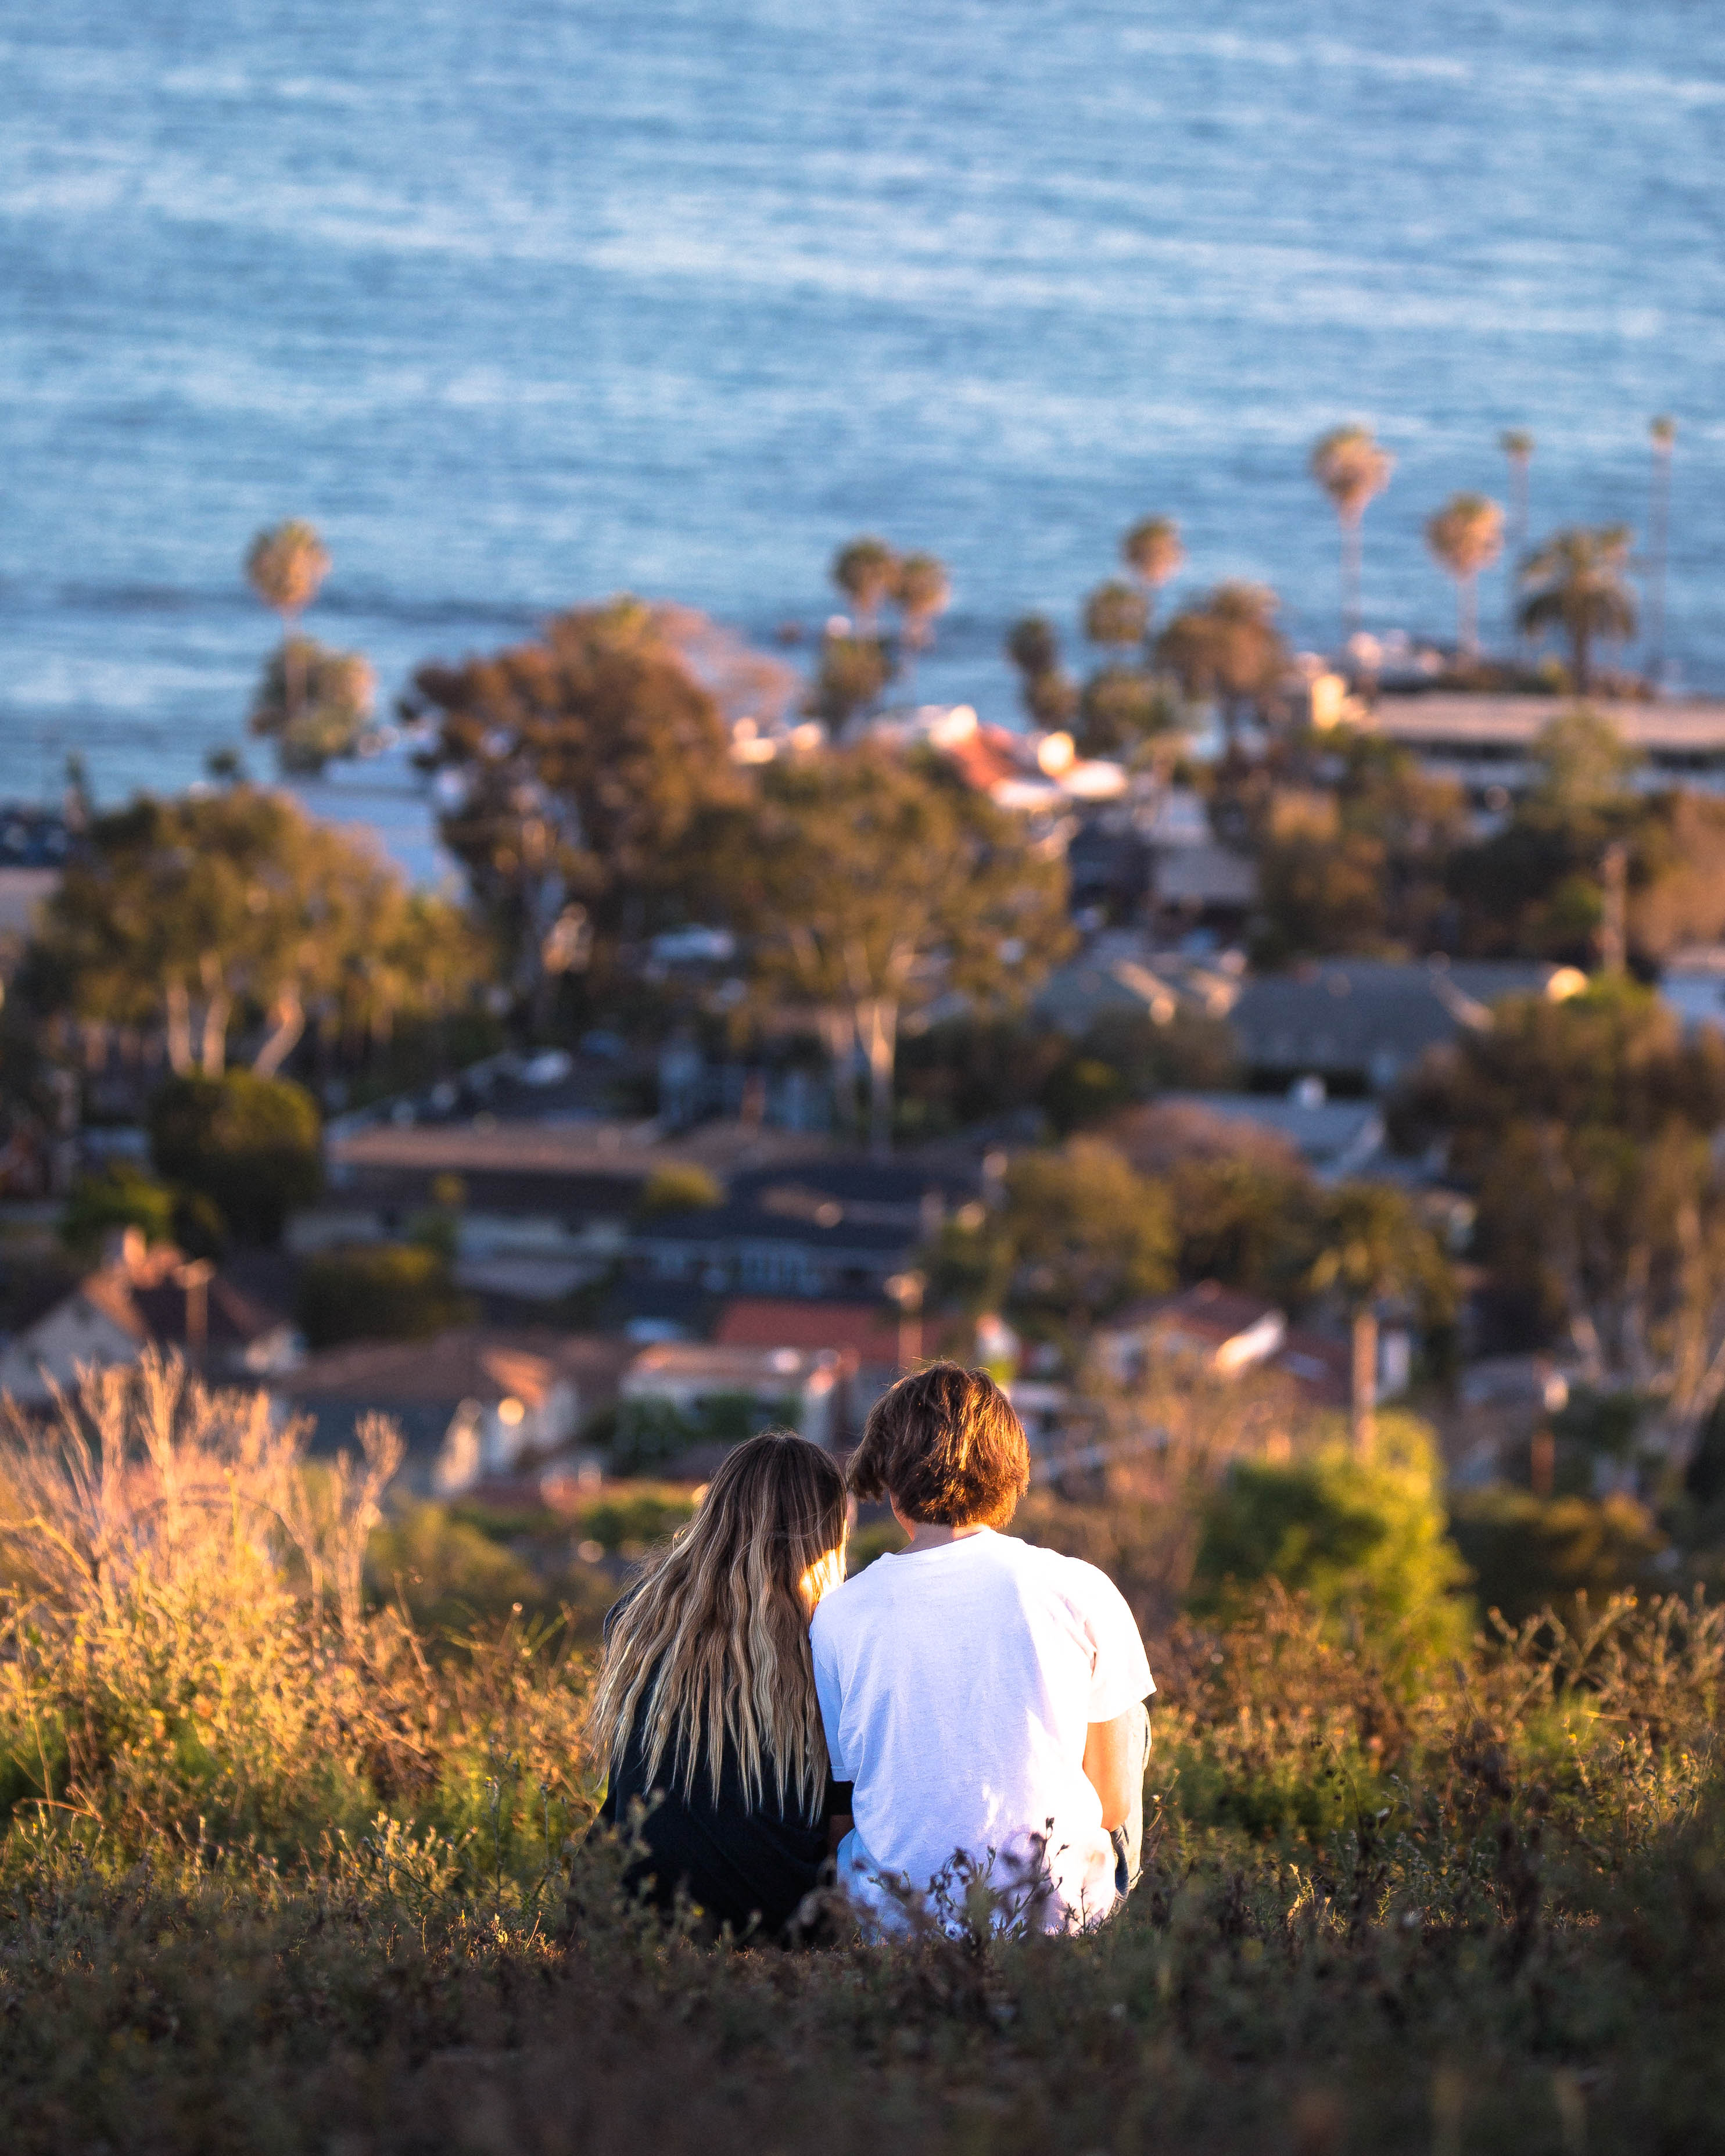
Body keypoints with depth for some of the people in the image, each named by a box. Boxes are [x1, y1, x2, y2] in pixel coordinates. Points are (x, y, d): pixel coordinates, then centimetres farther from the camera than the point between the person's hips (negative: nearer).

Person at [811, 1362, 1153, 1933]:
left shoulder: (839, 1615, -6)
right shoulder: (1080, 1592, -9)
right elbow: (1114, 1803, -3)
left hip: (896, 1912, 2)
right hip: (1060, 1912, -1)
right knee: (1128, 1715, 29)